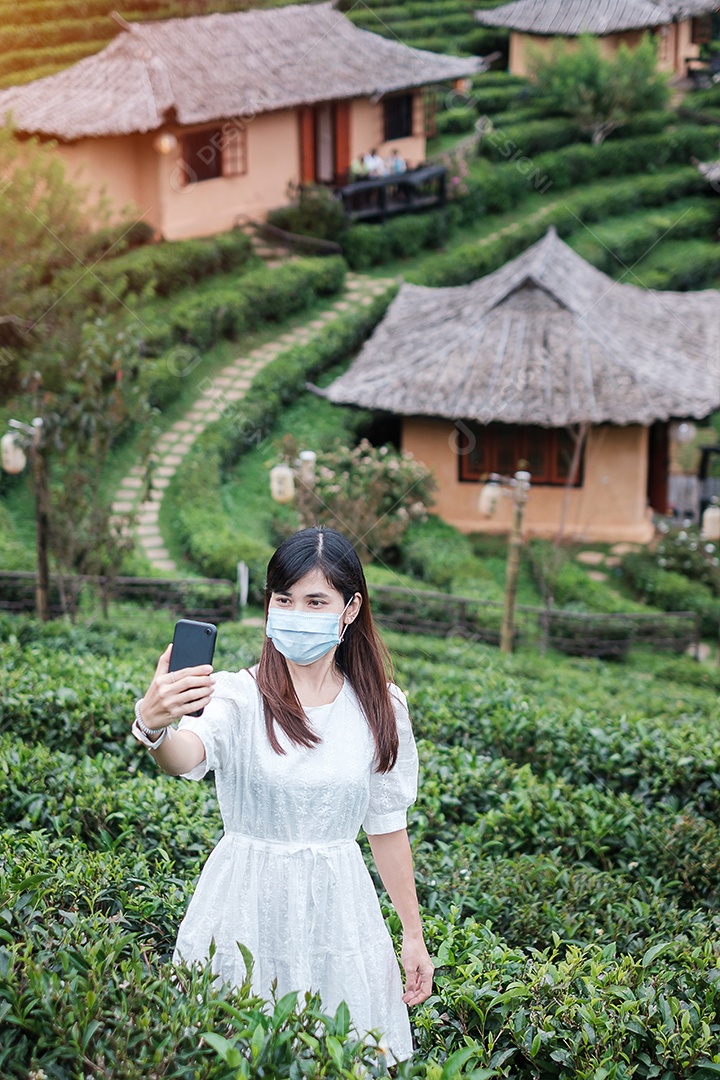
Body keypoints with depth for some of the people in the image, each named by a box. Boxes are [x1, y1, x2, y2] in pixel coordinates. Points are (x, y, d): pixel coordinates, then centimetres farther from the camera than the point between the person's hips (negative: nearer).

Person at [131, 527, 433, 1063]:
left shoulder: (381, 708, -1)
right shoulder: (238, 695, -10)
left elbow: (388, 827, 7)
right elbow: (187, 756, -32)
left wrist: (413, 935, 10)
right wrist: (154, 724, -54)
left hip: (339, 913, 2)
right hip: (246, 909, -2)